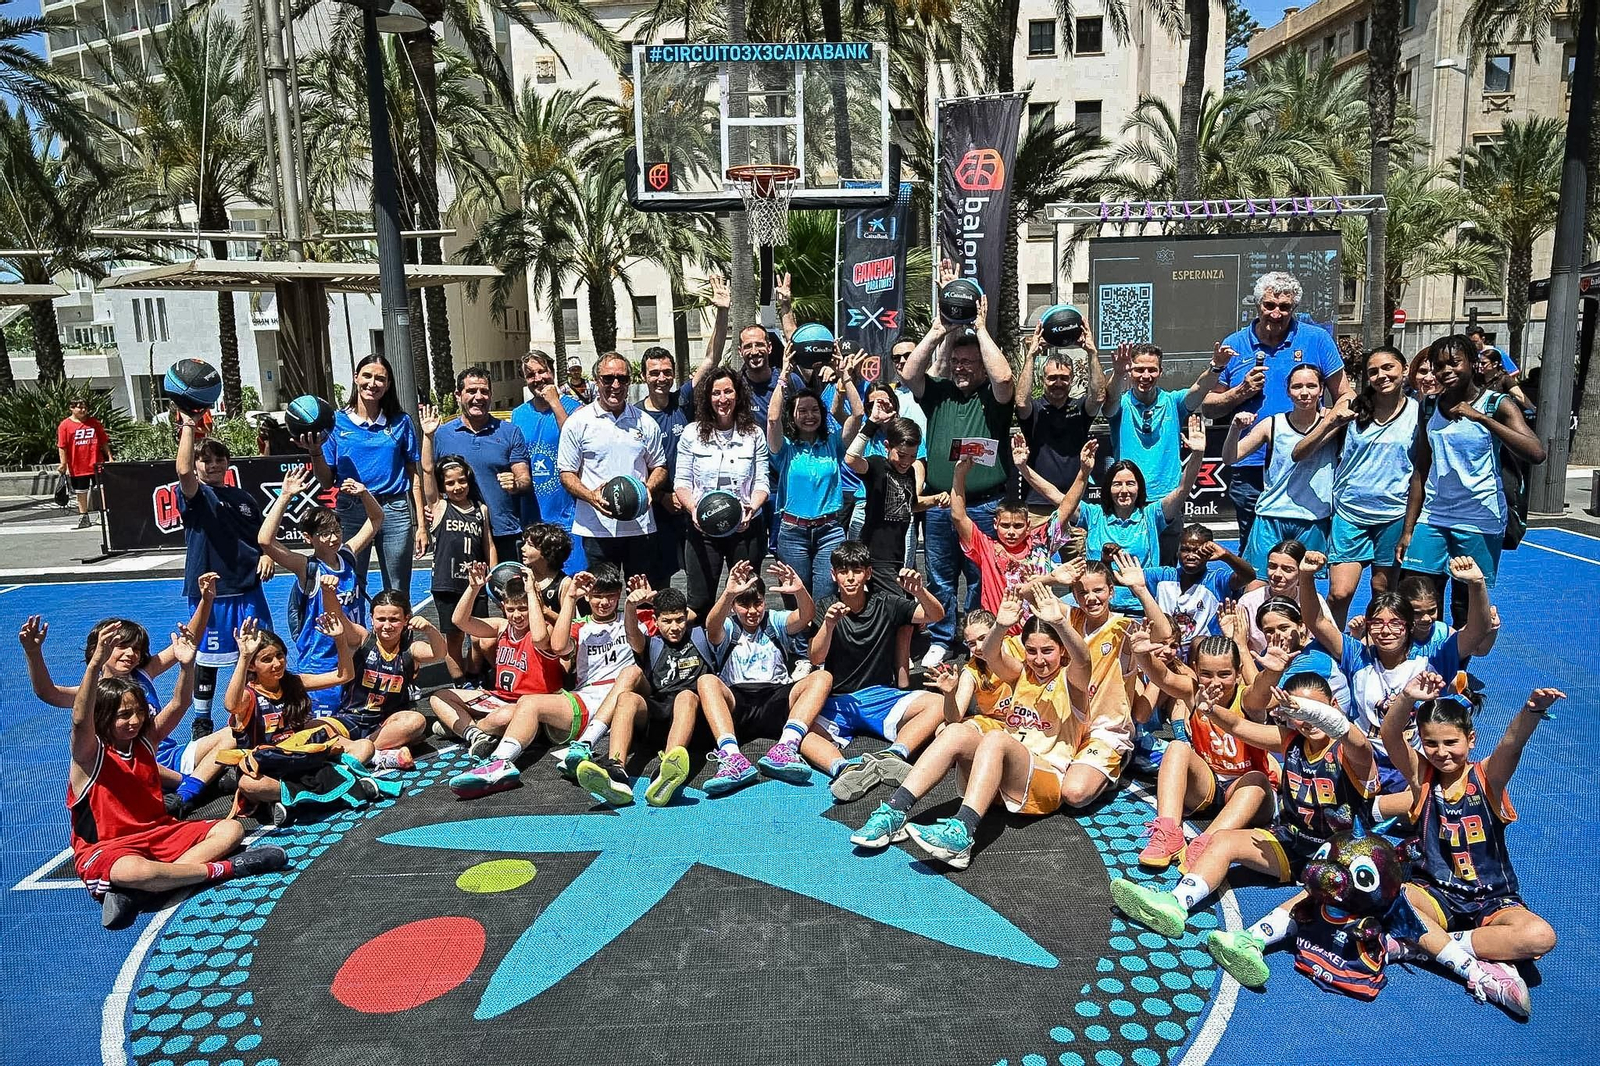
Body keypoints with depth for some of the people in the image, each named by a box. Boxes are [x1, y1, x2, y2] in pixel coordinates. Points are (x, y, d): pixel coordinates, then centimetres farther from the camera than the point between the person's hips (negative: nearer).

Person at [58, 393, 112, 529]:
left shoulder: (94, 423, 5)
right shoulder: (65, 425, -2)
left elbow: (104, 442, 11)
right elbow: (62, 447, -3)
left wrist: (110, 457, 6)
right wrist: (64, 464, -7)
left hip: (97, 464, 1)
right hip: (77, 466, -1)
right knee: (81, 492, 11)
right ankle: (83, 516, 22)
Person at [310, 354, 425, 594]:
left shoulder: (401, 422, 6)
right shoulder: (337, 421, 5)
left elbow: (415, 475, 6)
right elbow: (327, 480, 7)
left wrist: (421, 525, 1)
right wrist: (315, 452, -11)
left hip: (395, 512, 0)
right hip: (350, 512, 0)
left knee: (398, 597, 5)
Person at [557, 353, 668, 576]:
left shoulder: (645, 423, 9)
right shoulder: (578, 422, 2)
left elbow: (659, 467, 17)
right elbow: (567, 473, 2)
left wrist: (648, 489, -6)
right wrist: (591, 497, -17)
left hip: (639, 527, 2)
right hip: (597, 529, -2)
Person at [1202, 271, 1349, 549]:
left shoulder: (1316, 339, 2)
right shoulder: (1234, 346, 5)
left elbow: (1344, 397, 5)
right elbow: (1207, 406, 7)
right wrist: (1241, 392, -9)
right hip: (1249, 469, 1)